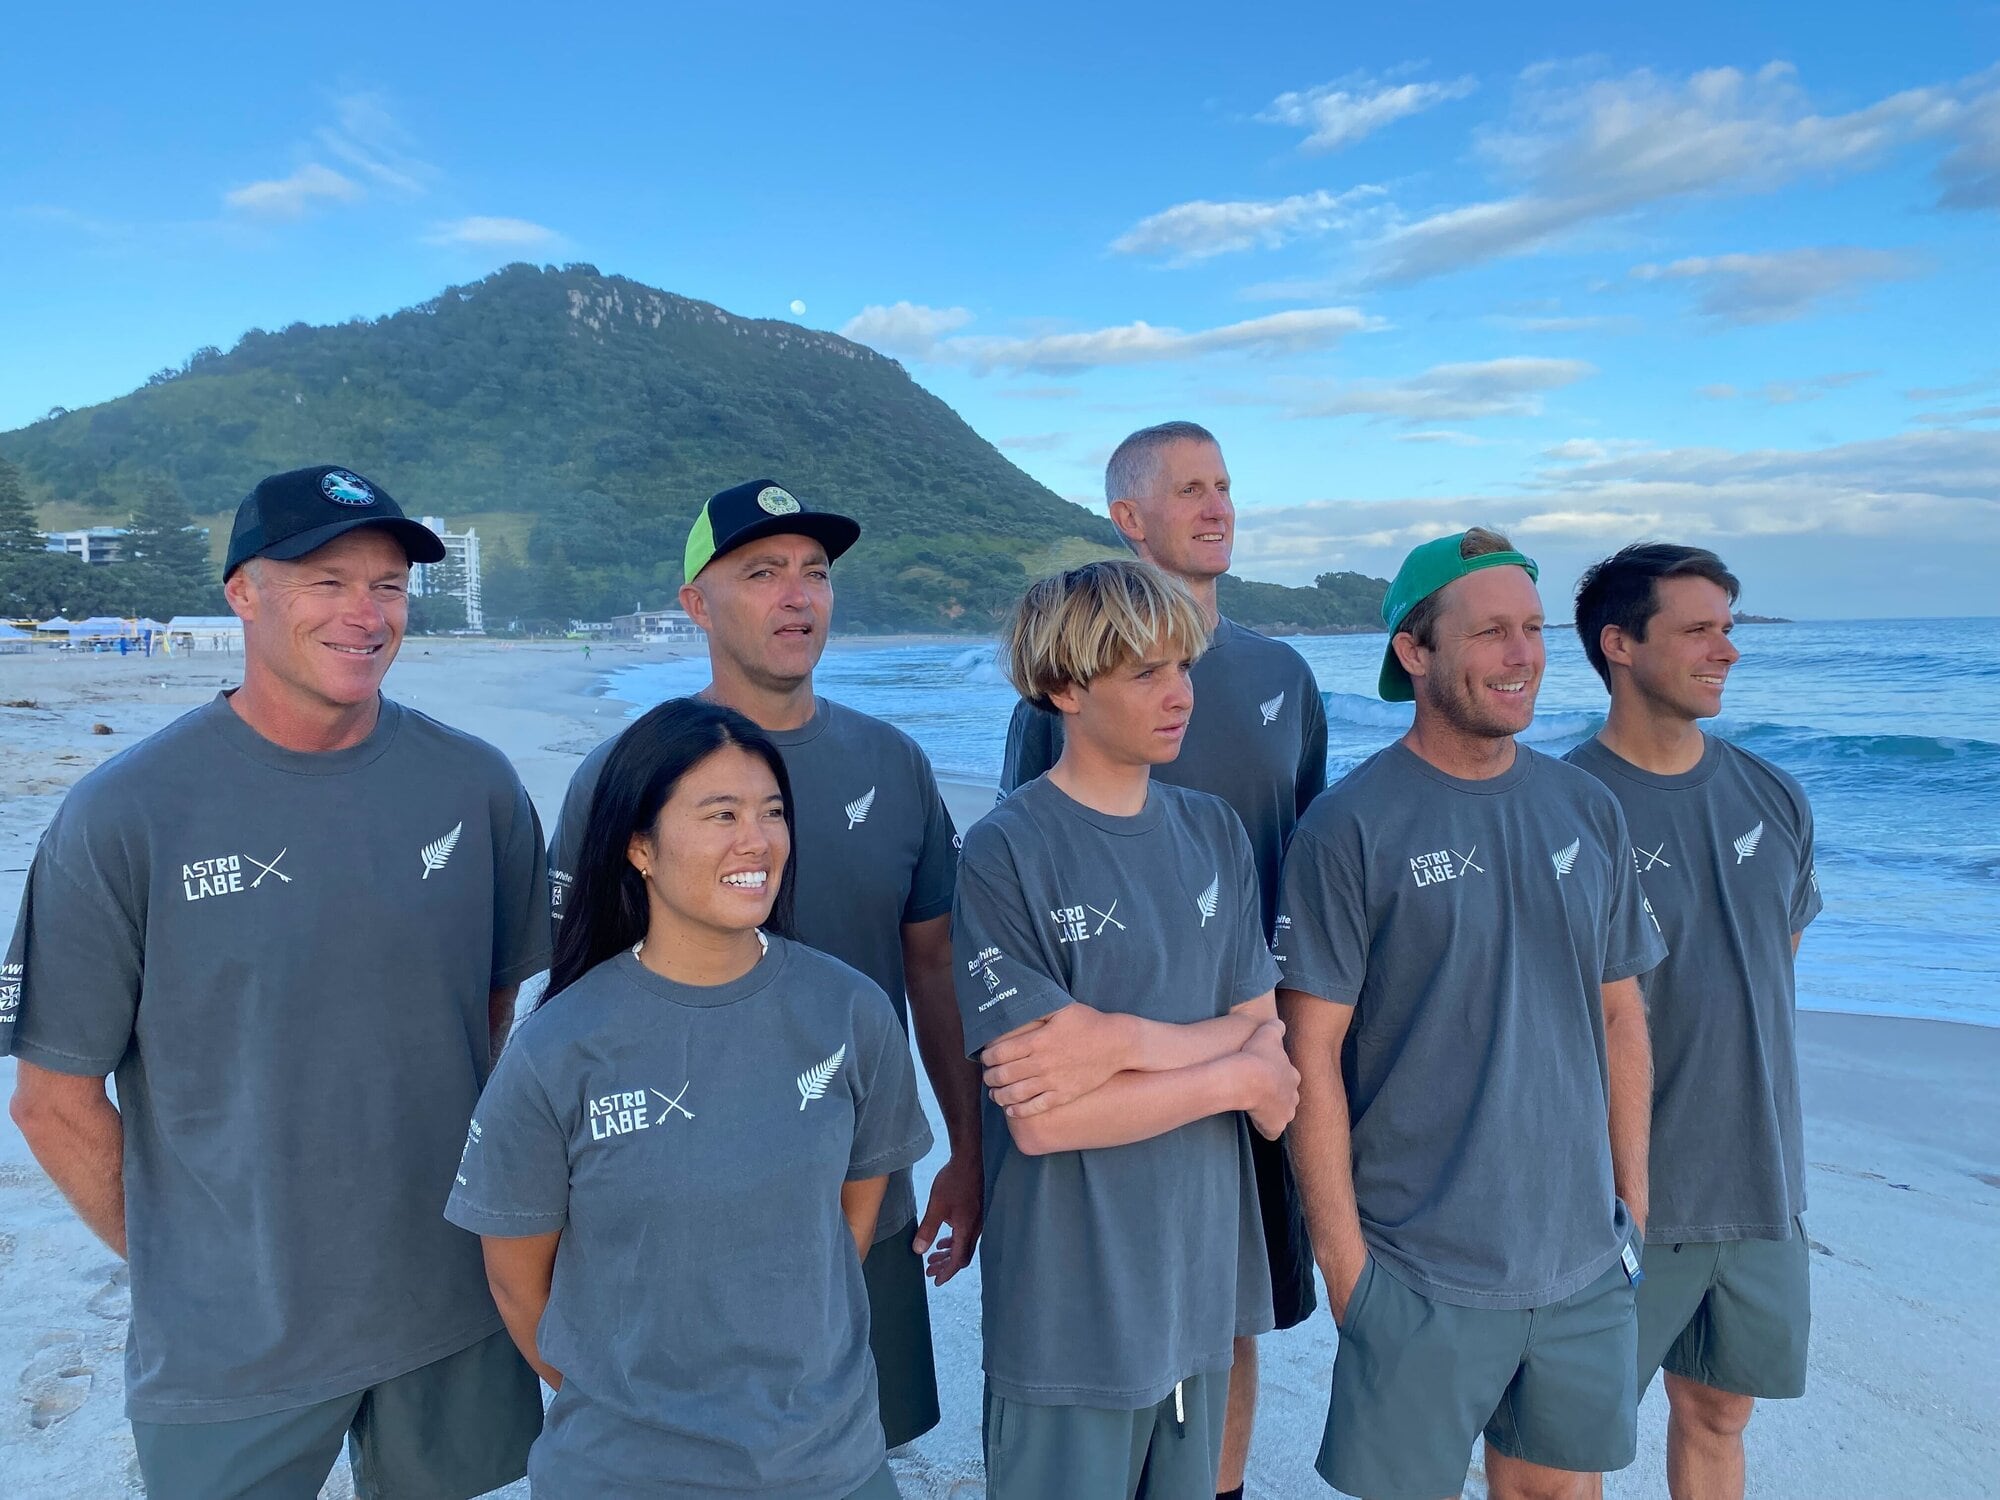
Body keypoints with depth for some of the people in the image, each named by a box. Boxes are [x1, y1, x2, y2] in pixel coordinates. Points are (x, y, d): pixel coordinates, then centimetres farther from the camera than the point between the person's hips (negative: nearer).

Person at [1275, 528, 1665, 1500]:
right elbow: (1311, 1054, -13)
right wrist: (1342, 1257, -11)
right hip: (1420, 1275, -5)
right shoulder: (1349, 827, -14)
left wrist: (1632, 1203, 9)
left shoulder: (1588, 811, 3)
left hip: (1585, 1265, 5)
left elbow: (1621, 1018, 10)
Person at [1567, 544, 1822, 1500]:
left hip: (1763, 1184, 6)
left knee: (1719, 1413, 21)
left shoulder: (1773, 799, 3)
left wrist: (1763, 1124, 13)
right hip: (1627, 1195, -6)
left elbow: (1779, 959, 15)